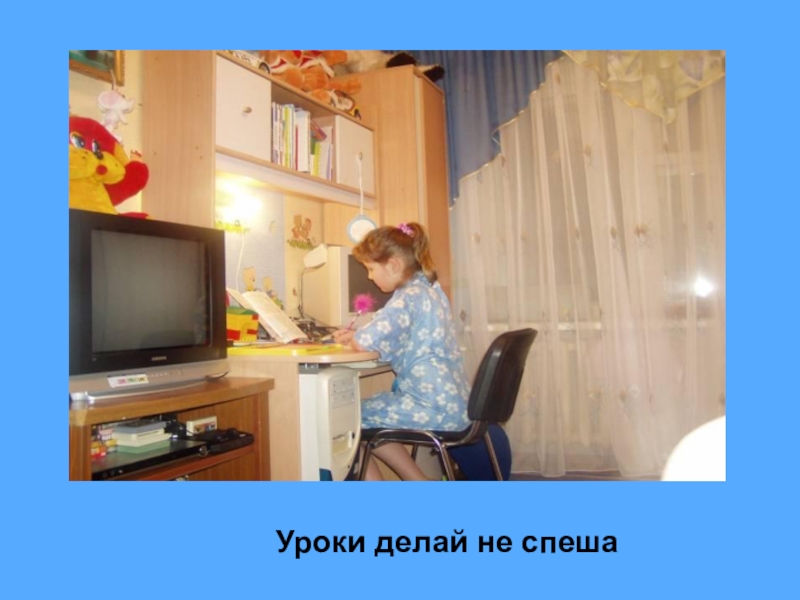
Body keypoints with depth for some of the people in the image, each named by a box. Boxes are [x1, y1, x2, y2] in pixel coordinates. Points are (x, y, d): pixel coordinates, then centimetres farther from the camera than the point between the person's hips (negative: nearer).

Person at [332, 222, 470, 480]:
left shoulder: (410, 297, -19)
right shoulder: (428, 289, 11)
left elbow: (367, 341, -30)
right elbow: (394, 337, 22)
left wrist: (352, 338, -6)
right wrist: (356, 335, 7)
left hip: (434, 407, -10)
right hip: (449, 401, 10)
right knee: (370, 421, 23)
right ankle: (420, 483, 25)